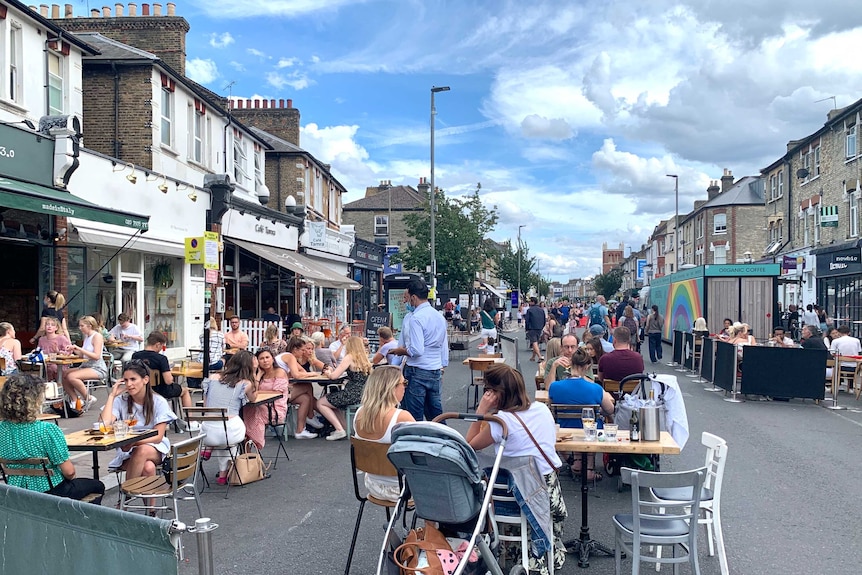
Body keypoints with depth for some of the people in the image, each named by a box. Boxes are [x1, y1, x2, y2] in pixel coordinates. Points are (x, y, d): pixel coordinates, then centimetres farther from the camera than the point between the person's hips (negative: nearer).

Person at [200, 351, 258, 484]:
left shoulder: (213, 377, 11)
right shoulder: (246, 384, 1)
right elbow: (253, 399, 23)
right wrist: (254, 382, 17)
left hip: (208, 433, 3)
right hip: (231, 433, -3)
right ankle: (223, 474, 35)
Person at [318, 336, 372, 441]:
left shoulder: (349, 357, -10)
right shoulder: (364, 358, 12)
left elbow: (334, 376, -14)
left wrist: (329, 373, 9)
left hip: (353, 394, -8)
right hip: (363, 394, 8)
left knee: (320, 403, 8)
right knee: (331, 400, 28)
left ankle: (340, 430, -1)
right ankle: (345, 427, 18)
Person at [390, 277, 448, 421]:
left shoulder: (416, 319, -15)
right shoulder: (440, 316, 10)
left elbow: (416, 350, -22)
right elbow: (444, 347, 16)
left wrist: (402, 351, -4)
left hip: (417, 372, -8)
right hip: (436, 371, 8)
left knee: (415, 417, 0)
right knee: (435, 412, 13)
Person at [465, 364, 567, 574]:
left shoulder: (501, 420, -20)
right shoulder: (543, 409, -1)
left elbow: (470, 445, -6)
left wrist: (481, 410, -10)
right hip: (550, 487, 6)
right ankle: (553, 556, 47)